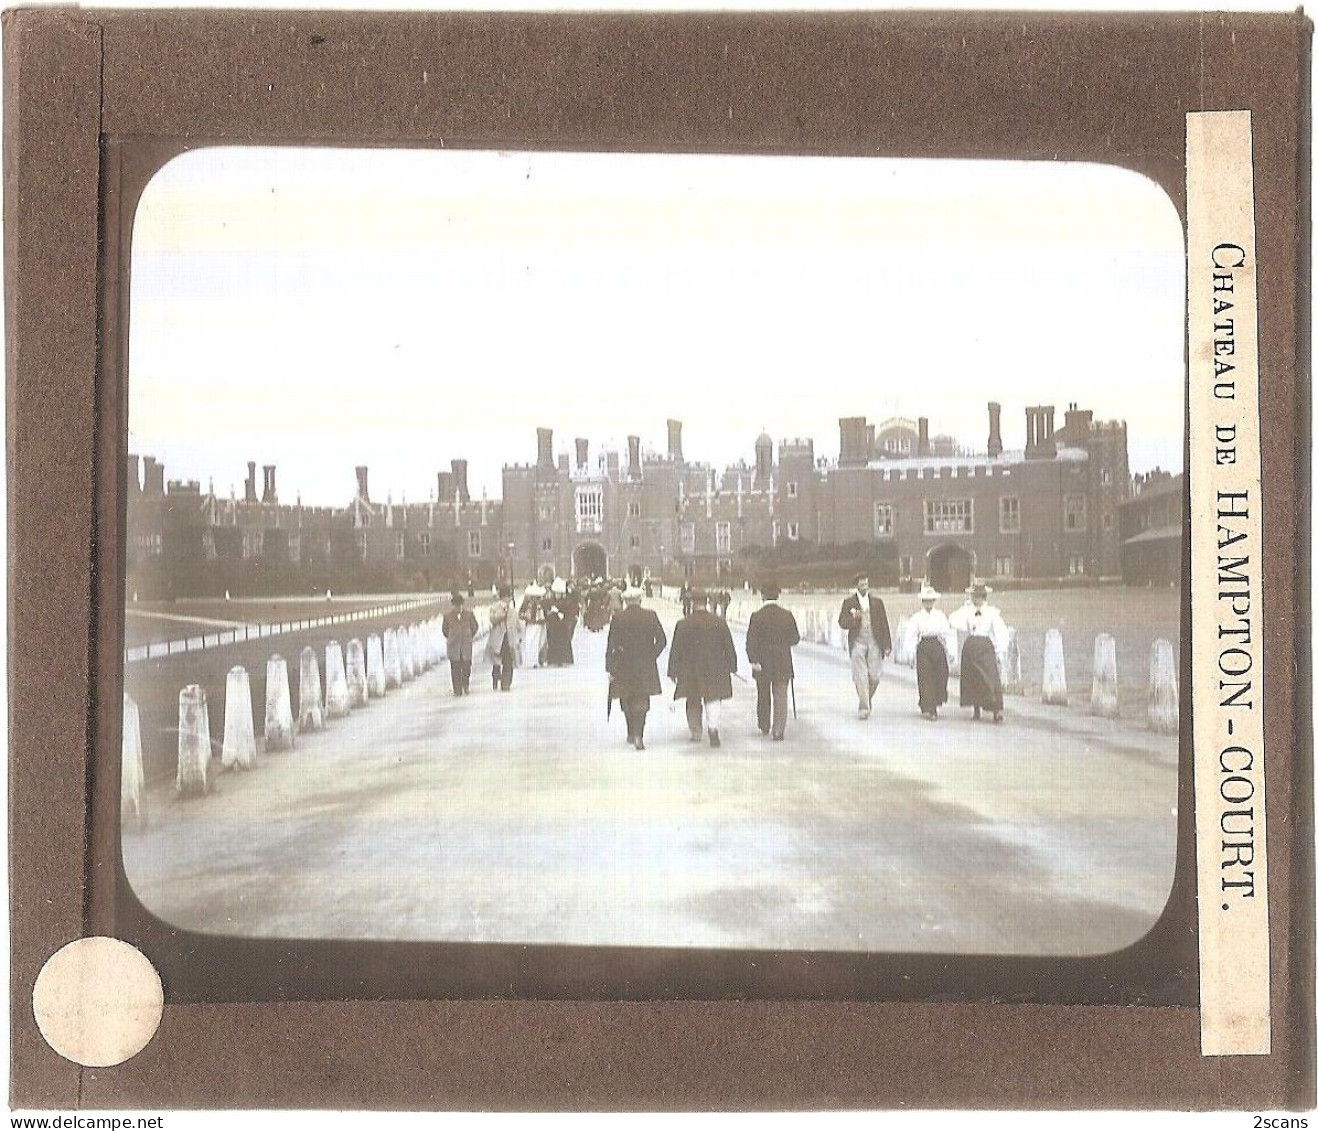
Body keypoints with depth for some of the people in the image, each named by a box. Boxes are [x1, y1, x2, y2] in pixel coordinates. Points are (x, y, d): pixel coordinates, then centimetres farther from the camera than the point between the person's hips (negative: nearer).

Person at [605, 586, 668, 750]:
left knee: (627, 702, 17)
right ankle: (638, 736, -10)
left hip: (623, 667, 0)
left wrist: (610, 669, -1)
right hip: (646, 668, 0)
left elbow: (611, 646, -5)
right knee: (641, 702, 3)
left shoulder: (617, 619, -6)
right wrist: (651, 656, 9)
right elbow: (662, 640, -2)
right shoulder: (650, 616, -2)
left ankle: (631, 733, 25)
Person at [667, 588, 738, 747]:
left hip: (690, 671, 0)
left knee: (693, 703, 15)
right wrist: (731, 666, 16)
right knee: (713, 700, 2)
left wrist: (673, 671, 4)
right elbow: (729, 647, 5)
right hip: (715, 671, 0)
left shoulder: (683, 624, -7)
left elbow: (676, 650, -4)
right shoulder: (719, 622, -2)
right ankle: (713, 728, -18)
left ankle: (695, 733, 19)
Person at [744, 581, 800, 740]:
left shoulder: (757, 616, -10)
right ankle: (778, 730, -6)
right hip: (783, 664, 0)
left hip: (762, 664, 0)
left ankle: (764, 727, 30)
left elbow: (751, 641, -14)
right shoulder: (787, 615, -5)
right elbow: (795, 639, 2)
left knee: (763, 697, 16)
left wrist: (754, 660, -11)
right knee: (780, 696, 3)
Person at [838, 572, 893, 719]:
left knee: (875, 676, 0)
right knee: (860, 676, -7)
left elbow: (884, 624, 9)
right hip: (857, 642, -2)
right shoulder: (849, 602, 5)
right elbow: (841, 622, 3)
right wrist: (854, 618, -17)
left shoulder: (877, 602, 10)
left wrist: (887, 645, 4)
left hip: (874, 642, 2)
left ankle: (868, 699, 25)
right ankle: (864, 707, -4)